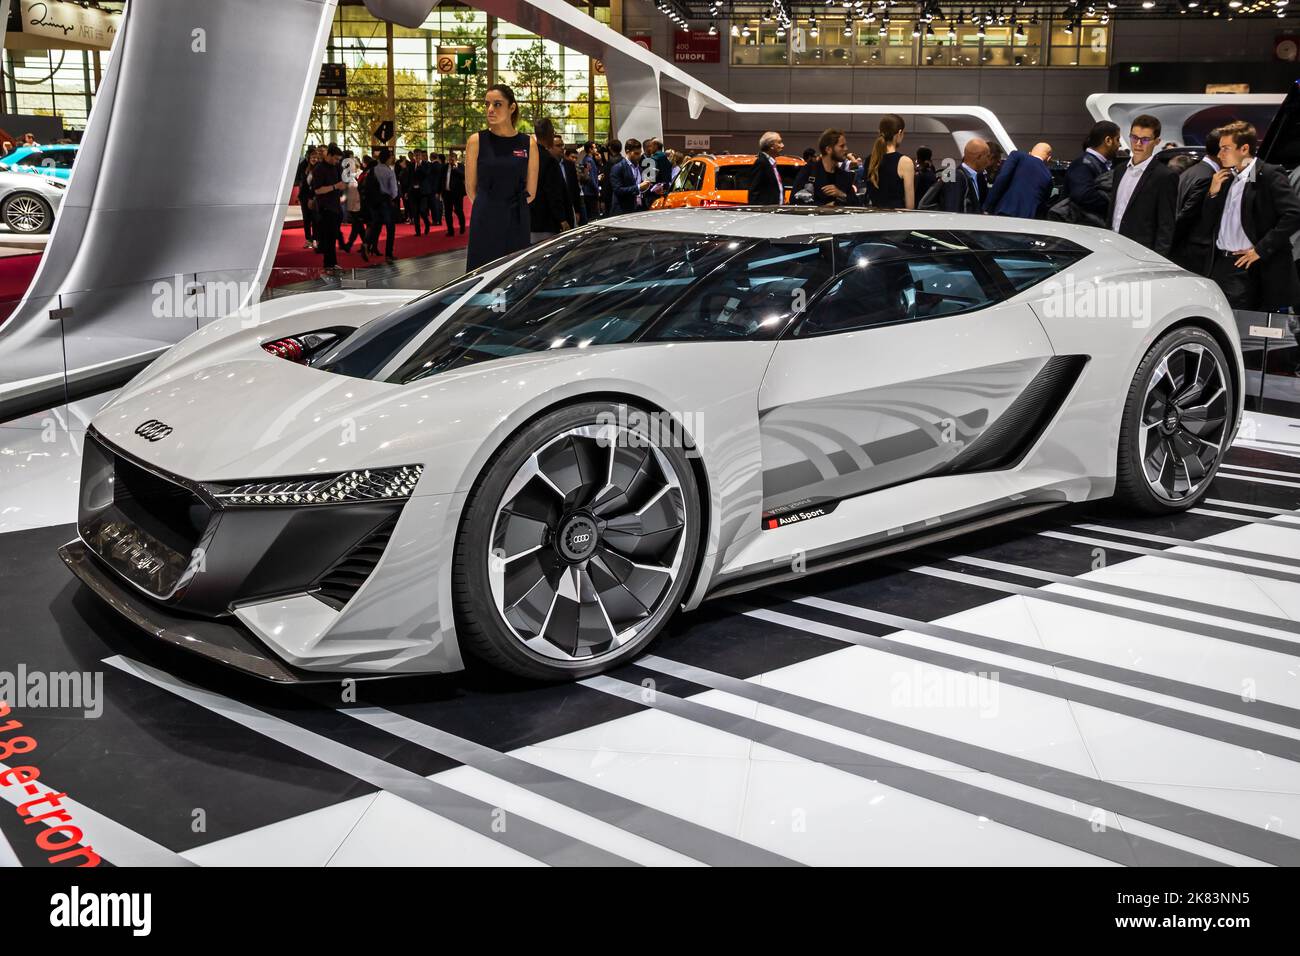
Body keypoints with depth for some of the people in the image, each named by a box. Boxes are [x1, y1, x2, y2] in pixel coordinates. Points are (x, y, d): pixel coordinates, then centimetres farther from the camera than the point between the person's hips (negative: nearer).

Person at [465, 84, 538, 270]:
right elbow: (471, 188, 8)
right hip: (484, 224, -1)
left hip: (517, 225, 1)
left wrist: (512, 208, 9)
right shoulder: (477, 141, 1)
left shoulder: (528, 143, 4)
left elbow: (530, 192, 9)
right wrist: (488, 208, 12)